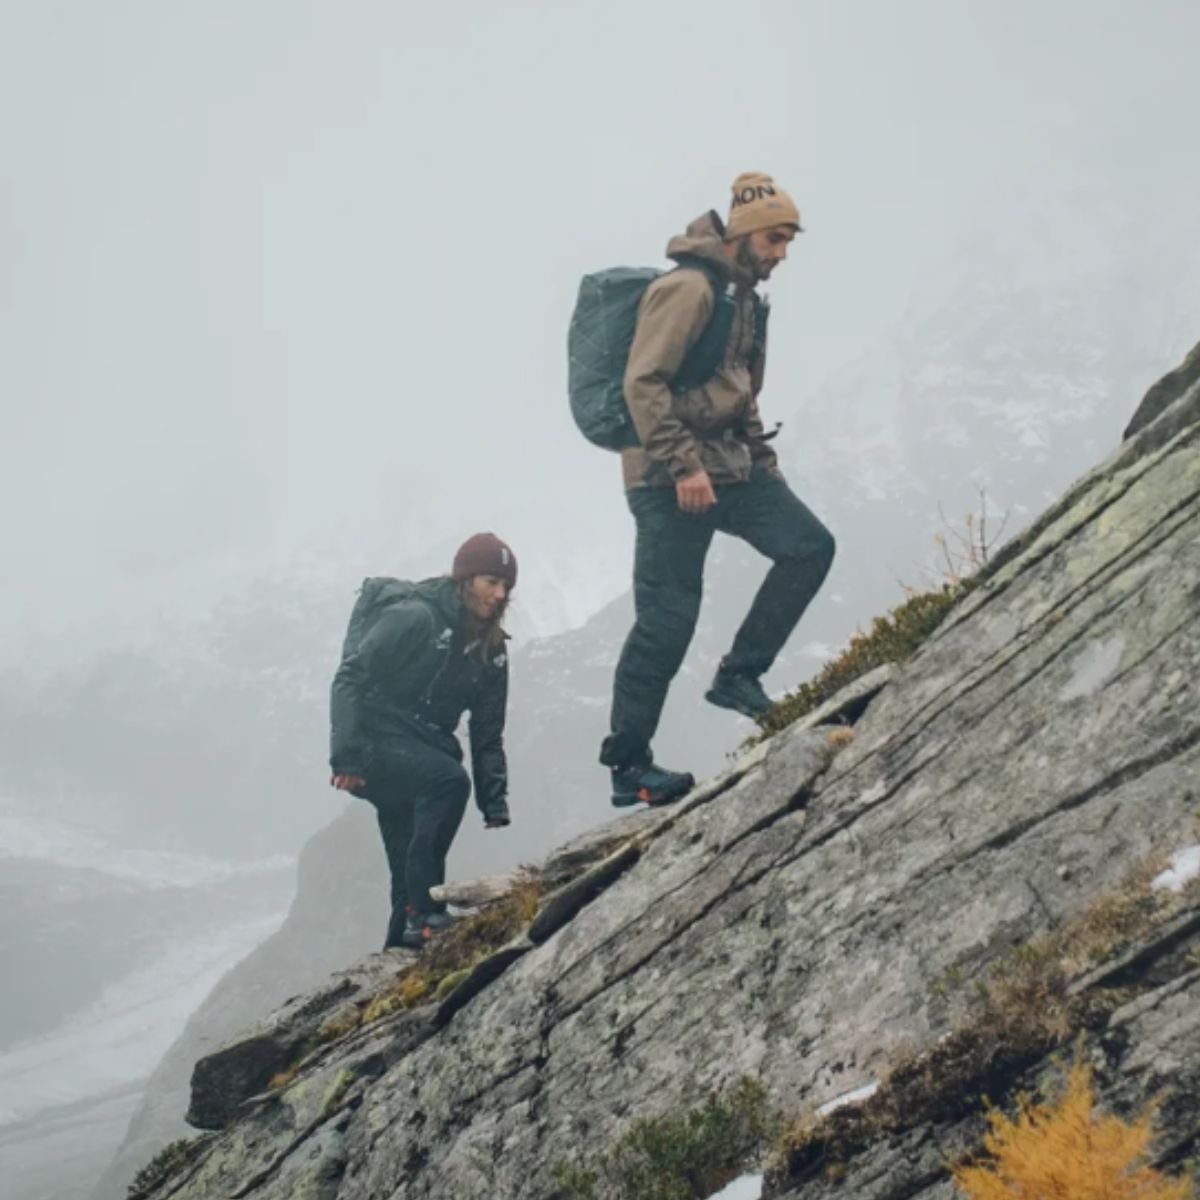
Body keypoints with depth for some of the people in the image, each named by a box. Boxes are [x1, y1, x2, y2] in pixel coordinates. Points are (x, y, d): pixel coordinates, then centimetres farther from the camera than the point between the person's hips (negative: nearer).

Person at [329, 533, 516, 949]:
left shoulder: (490, 651, 9)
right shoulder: (415, 617, -12)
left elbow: (487, 733, 12)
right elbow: (350, 678, -16)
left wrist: (494, 800, 2)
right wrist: (346, 756, -24)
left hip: (422, 753, 8)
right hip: (377, 741, -8)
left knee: (408, 870, 6)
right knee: (449, 779, -32)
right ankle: (424, 911, -30)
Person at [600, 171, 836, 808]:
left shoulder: (746, 300, 16)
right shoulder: (688, 288, -13)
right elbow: (642, 382, -20)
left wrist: (764, 463, 17)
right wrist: (683, 465, -24)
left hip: (727, 466, 9)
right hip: (670, 476, -9)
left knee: (810, 546, -4)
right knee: (667, 617, -8)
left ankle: (739, 676, 4)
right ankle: (627, 765, 1)